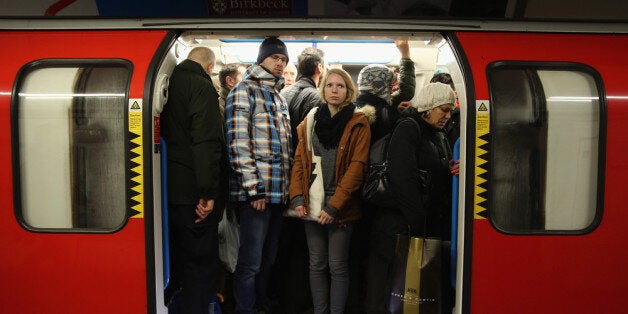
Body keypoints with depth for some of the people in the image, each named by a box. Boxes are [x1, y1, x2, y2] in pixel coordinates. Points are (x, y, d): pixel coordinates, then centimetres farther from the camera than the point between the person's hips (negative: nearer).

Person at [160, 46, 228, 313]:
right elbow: (207, 142, -21)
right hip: (194, 191, -9)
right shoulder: (202, 86, -11)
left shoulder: (171, 83, 15)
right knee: (202, 264, 0)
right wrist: (208, 193, -21)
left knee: (183, 258, 21)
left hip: (172, 189, 9)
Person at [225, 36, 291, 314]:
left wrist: (287, 187, 15)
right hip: (256, 192, -8)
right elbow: (238, 142, -12)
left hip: (279, 192, 8)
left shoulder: (279, 96, 22)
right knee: (251, 262, -3)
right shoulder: (244, 90, -2)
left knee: (268, 259, 15)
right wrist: (253, 189, -17)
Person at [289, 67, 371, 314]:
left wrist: (334, 206, -15)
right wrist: (297, 197, -7)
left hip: (341, 207, -3)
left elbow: (357, 166, -10)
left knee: (338, 266, 4)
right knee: (317, 265, 11)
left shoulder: (358, 124, -3)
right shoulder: (310, 121, 9)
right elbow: (299, 161, 6)